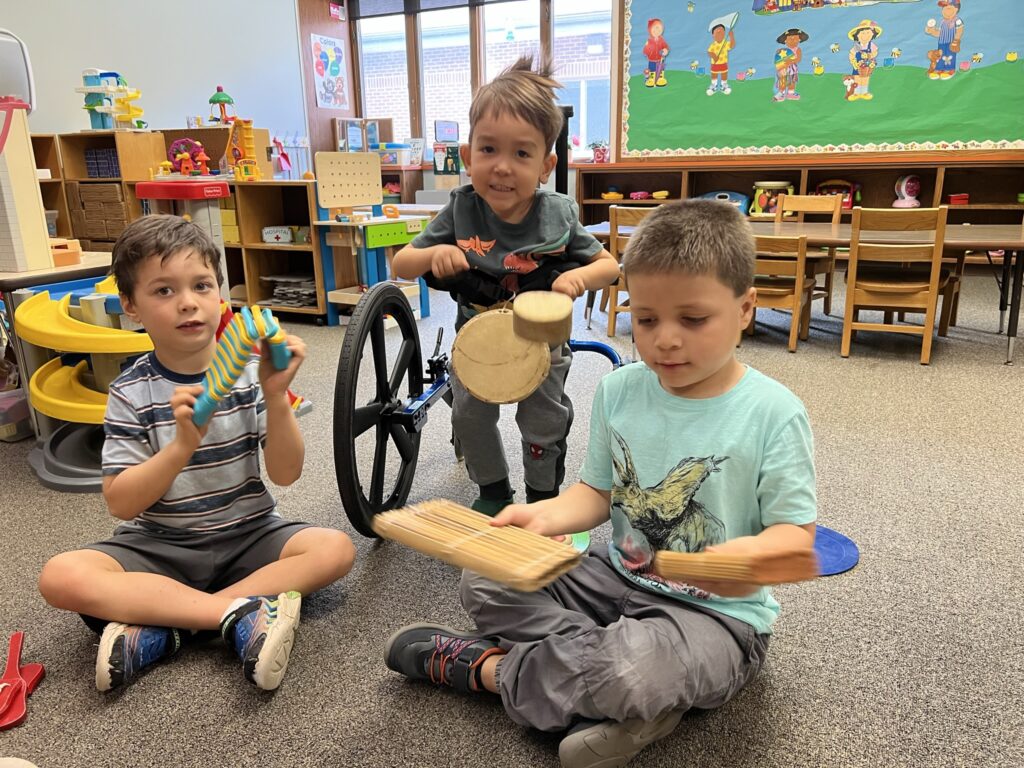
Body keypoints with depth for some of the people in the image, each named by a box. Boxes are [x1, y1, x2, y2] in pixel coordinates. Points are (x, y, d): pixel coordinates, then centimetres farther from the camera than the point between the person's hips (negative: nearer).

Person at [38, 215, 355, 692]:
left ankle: (158, 630, -23)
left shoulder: (249, 371, -5)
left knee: (335, 548, -24)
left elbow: (285, 474, -10)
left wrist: (276, 398, -25)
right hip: (159, 546, 0)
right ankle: (240, 612, -25)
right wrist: (185, 444, -28)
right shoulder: (132, 393, -6)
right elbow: (120, 503, -12)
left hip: (247, 536, 1)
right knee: (61, 577, -25)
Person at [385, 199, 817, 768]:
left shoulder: (772, 414, -17)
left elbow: (796, 533, -13)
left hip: (715, 611, -5)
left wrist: (753, 555, -36)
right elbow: (598, 491, 5)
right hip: (616, 578, 6)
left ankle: (482, 666, -7)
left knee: (632, 675, -36)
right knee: (485, 582, -6)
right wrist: (549, 515, -16)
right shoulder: (619, 391, -3)